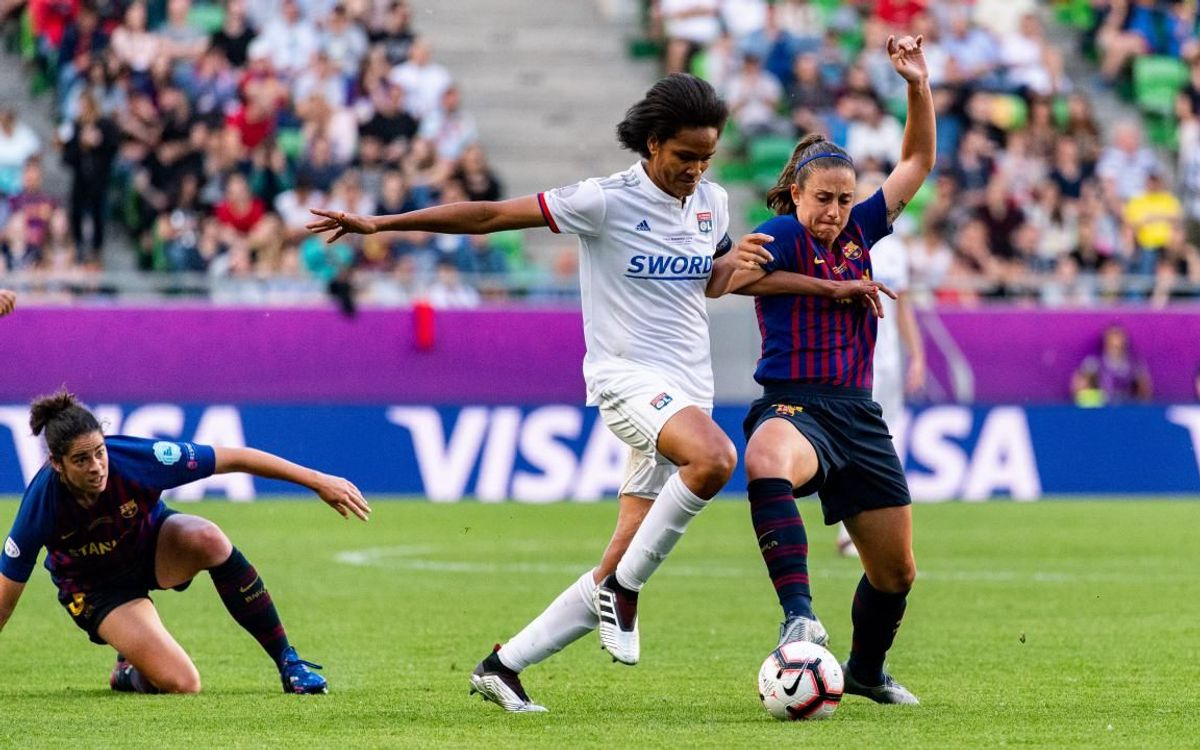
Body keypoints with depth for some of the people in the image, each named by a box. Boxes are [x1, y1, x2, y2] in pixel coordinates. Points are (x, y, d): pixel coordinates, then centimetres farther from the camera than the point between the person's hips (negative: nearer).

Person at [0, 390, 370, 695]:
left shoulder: (136, 459, -31)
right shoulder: (41, 506, -31)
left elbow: (234, 459, -23)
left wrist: (318, 481, -21)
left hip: (154, 542, 2)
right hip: (96, 587, -2)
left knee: (208, 539, -35)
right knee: (181, 684, -24)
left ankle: (288, 661, -18)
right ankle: (131, 673, 15)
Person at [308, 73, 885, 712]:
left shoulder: (712, 202, 9)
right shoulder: (608, 201, -10)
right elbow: (492, 215, -9)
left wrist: (733, 261, -1)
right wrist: (381, 224, -11)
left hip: (688, 389, 6)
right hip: (627, 373, -6)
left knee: (618, 575, 2)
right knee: (714, 458, -37)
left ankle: (503, 665, 13)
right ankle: (624, 588, -20)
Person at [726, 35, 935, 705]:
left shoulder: (858, 232, 13)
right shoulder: (783, 236, -3)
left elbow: (918, 163, 19)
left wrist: (920, 87, 8)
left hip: (859, 416, 7)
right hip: (795, 405, -6)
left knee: (896, 570, 10)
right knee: (769, 462, -44)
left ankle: (867, 671, 37)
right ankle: (799, 616, -55)